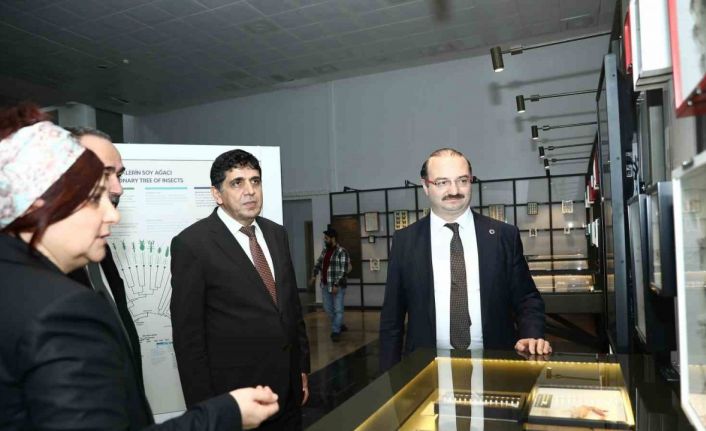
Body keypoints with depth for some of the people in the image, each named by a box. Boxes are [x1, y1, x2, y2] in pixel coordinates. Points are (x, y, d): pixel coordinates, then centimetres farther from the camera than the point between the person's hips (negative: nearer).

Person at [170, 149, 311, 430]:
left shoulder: (277, 234, 6)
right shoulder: (192, 243, -13)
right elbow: (188, 334, -11)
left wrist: (302, 367, 12)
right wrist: (204, 406, -10)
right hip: (235, 395, -5)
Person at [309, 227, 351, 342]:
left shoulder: (342, 252, -15)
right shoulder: (325, 250, 9)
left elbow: (343, 271, -19)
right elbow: (319, 262, 23)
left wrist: (336, 285, -22)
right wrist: (314, 275, 15)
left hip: (337, 286, -8)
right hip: (325, 285, 8)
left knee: (338, 310, -2)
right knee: (328, 309, 14)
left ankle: (336, 331, 7)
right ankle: (340, 326, 30)